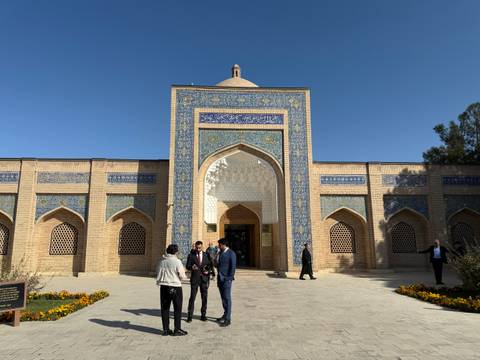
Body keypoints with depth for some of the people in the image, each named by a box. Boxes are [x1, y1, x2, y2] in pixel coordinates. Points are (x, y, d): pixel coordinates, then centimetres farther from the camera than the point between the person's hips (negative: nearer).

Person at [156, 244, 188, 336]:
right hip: (175, 287, -5)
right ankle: (177, 330, 11)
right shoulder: (177, 261, -16)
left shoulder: (161, 261, 1)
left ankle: (166, 329, 19)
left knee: (165, 308, 13)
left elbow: (158, 275, 11)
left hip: (164, 287, 5)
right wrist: (184, 276, 10)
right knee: (177, 309, 8)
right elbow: (182, 276, -11)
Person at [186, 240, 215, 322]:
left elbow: (211, 264, 11)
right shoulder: (191, 255, 1)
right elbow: (187, 266, -3)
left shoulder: (207, 255, 5)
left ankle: (203, 315, 18)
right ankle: (190, 316, 7)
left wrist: (209, 271, -7)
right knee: (192, 297, -3)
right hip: (194, 278, -2)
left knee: (204, 297, 6)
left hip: (204, 278, 2)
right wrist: (191, 267, -25)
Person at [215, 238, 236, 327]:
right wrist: (218, 277, 10)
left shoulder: (231, 253, -10)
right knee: (223, 298, 15)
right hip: (220, 279, 7)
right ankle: (225, 315, 28)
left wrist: (230, 278, -15)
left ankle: (228, 319, 3)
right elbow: (218, 264, 14)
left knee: (227, 298, -3)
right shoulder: (220, 253, 13)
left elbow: (233, 267, -12)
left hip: (226, 279, -7)